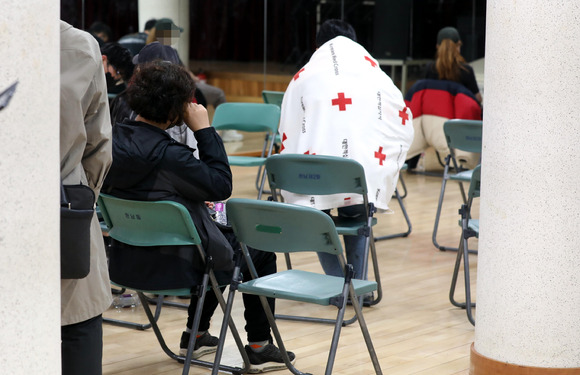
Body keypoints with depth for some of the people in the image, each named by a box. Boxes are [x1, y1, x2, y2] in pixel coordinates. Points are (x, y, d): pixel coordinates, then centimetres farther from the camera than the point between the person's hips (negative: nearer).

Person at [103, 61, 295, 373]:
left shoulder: (114, 138, -5)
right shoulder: (166, 155, -30)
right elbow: (222, 186, -18)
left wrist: (194, 201, 13)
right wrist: (204, 130, -17)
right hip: (174, 266, -8)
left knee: (217, 236, 34)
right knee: (258, 248, 16)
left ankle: (195, 334, 41)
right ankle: (259, 348, 22)